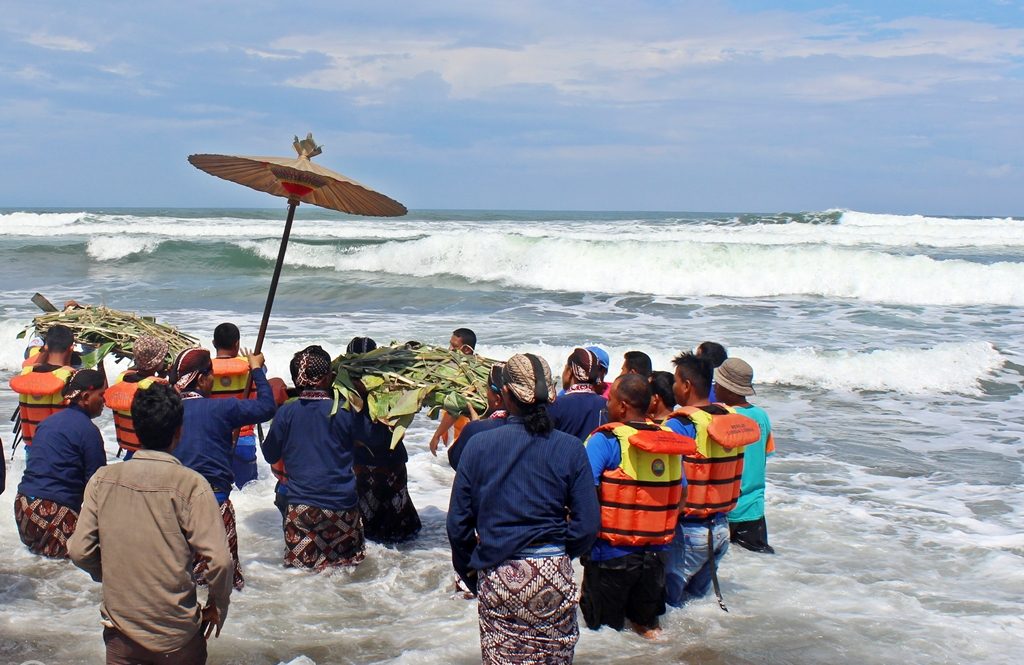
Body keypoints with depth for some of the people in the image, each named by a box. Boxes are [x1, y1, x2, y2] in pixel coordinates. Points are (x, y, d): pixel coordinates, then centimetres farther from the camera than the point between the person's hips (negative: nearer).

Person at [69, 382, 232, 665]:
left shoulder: (102, 480, -2)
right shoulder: (190, 484, -12)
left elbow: (80, 551, 1)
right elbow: (219, 560, -14)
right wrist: (218, 606, 3)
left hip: (120, 637, 3)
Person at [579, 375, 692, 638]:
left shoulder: (605, 440, -14)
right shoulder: (670, 439, 4)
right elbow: (680, 498, 11)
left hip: (612, 554, -5)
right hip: (656, 554, 6)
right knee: (647, 624, 23)